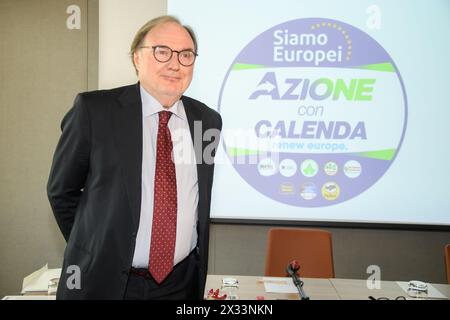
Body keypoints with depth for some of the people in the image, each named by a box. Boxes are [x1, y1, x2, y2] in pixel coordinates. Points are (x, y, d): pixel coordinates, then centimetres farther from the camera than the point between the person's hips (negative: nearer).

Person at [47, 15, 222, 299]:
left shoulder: (209, 119, -1)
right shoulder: (94, 109, -12)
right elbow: (62, 190, -1)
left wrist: (196, 261, 11)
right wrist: (92, 250, 3)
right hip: (104, 280, -2)